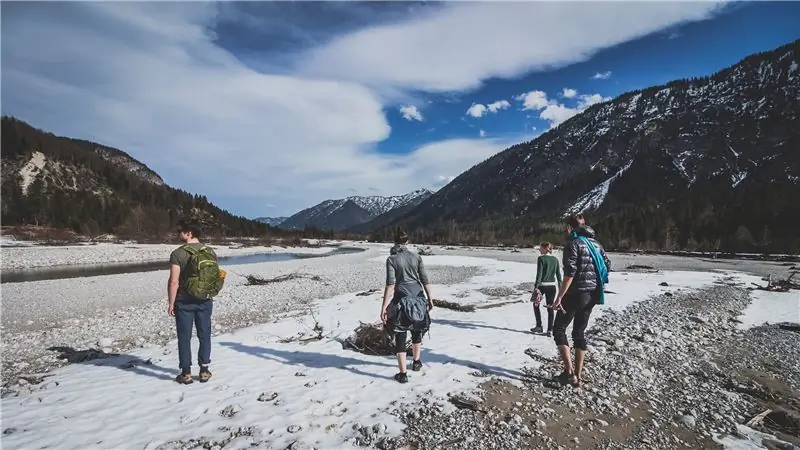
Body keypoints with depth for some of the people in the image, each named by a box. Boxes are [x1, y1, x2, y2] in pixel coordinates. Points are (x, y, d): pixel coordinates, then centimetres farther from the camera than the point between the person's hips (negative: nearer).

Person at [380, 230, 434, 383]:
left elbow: (390, 284, -15)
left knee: (400, 336, 6)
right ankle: (416, 362, 41)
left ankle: (402, 374, 8)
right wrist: (430, 299, 10)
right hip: (418, 297, 3)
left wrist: (384, 306, -14)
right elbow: (425, 280, 0)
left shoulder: (392, 259, -7)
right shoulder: (416, 257, 1)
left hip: (401, 299, -3)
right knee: (417, 331, 24)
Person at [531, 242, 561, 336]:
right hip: (552, 286, 4)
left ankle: (539, 326, 15)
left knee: (536, 305, 15)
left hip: (542, 285, -4)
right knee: (550, 308, 9)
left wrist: (536, 287, -16)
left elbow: (539, 274, -16)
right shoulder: (555, 259, 5)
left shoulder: (541, 258, -11)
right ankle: (550, 330, 8)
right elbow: (558, 274, 8)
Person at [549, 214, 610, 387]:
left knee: (559, 329, 6)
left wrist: (559, 298, -20)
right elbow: (607, 265, 15)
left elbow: (569, 273, -21)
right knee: (579, 333, 15)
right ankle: (578, 375, 18)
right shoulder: (595, 243, 11)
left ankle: (569, 372, 0)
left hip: (576, 294, -7)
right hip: (592, 295, 7)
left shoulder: (573, 243, -12)